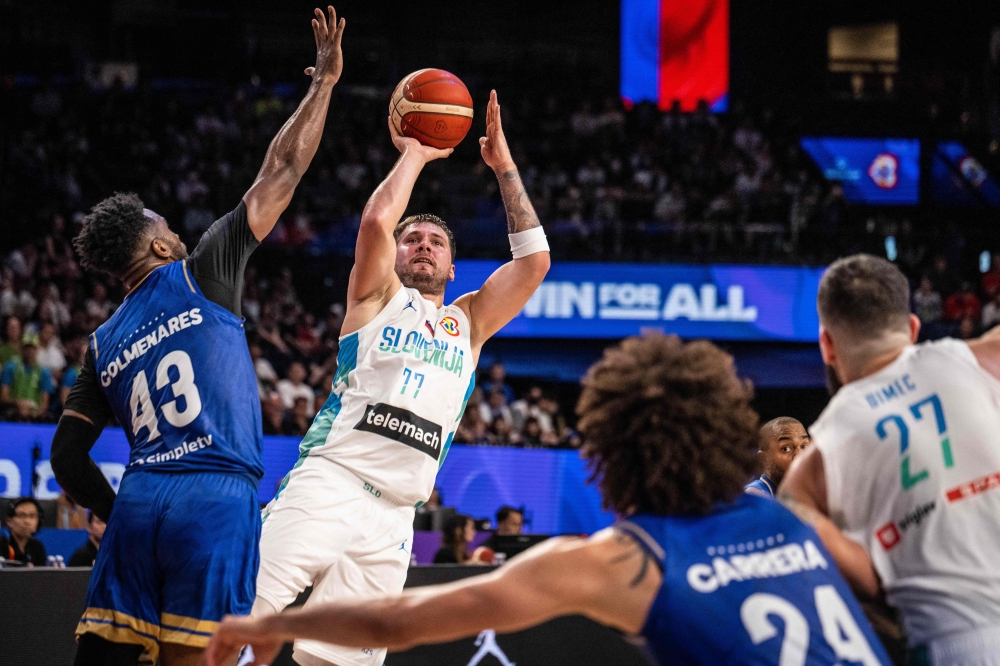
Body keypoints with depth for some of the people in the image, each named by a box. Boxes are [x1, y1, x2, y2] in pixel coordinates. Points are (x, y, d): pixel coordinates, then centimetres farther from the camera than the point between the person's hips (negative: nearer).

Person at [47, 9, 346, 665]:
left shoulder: (103, 345, 19)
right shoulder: (200, 276, 7)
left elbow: (68, 458, 16)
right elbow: (280, 174, 9)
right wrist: (325, 81, 18)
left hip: (139, 503, 4)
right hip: (217, 497, -4)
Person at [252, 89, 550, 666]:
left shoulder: (471, 322, 25)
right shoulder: (378, 296, 14)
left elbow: (535, 259, 15)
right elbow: (377, 220, -6)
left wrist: (504, 165, 17)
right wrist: (414, 154, 9)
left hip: (393, 518, 4)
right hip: (331, 482, -4)